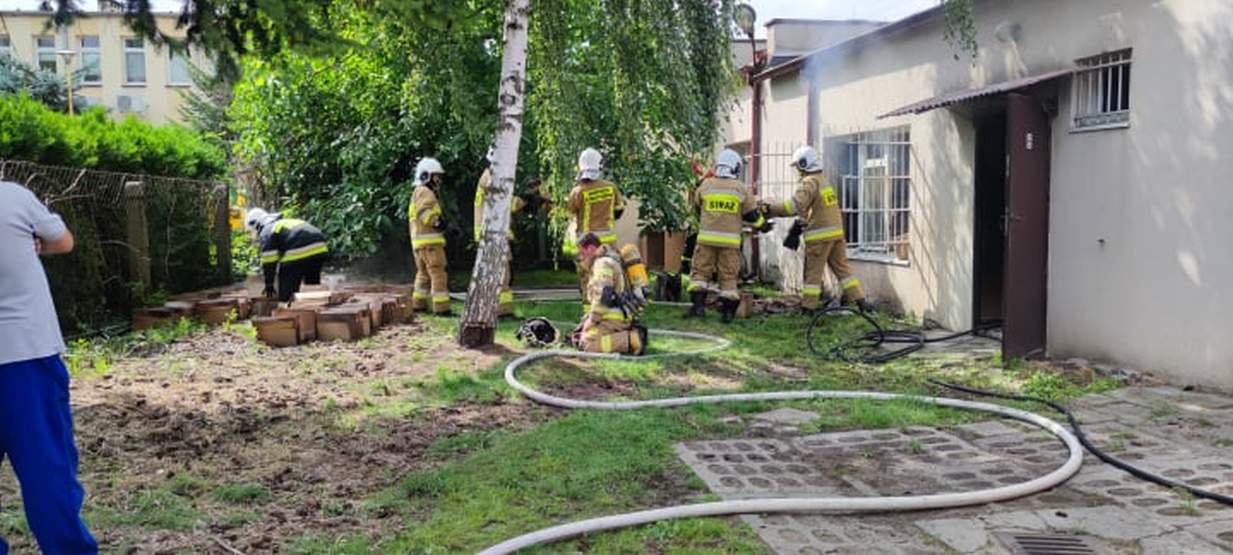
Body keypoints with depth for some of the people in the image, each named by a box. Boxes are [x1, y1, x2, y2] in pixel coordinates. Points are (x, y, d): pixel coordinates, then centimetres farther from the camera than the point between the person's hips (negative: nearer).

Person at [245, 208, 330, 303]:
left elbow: (269, 262, 5)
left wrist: (269, 286, 15)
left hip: (300, 253, -8)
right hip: (320, 248, 8)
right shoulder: (286, 222, 36)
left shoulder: (266, 232, 10)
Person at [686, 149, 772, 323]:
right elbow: (752, 215, 6)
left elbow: (697, 207, 18)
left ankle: (698, 305, -1)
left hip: (707, 237, 0)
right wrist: (763, 225, 25)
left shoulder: (705, 185, 3)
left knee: (701, 271, 8)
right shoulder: (742, 189, 0)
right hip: (730, 240, 0)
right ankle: (728, 311, 7)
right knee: (728, 275, 6)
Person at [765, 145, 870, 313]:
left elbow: (794, 206, -24)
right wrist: (799, 224, 19)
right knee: (842, 267, 13)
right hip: (836, 231, 8)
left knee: (813, 271, -1)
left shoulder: (809, 183, -12)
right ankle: (860, 300, 12)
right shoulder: (825, 181, 17)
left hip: (820, 235, -8)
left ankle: (808, 307, 2)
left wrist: (770, 209, -22)